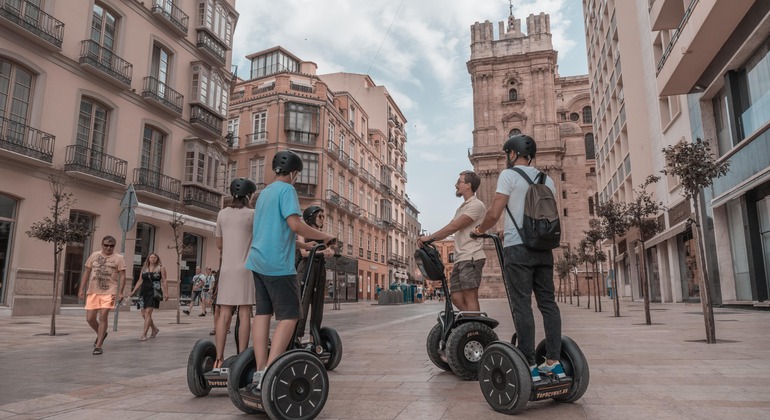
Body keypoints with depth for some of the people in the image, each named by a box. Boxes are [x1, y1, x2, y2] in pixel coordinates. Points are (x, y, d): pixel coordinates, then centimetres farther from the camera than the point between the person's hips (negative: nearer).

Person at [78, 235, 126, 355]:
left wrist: (119, 292, -10)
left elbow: (122, 276, -2)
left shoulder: (118, 258, 1)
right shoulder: (94, 255, 10)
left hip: (109, 292, -4)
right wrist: (81, 289, 7)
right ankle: (101, 334, 32)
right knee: (89, 318, 4)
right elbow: (86, 272, 13)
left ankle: (98, 346, 2)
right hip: (93, 291, 4)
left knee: (103, 317, -8)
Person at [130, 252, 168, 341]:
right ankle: (154, 329, 27)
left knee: (148, 312, -13)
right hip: (144, 292, 5)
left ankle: (144, 334, -9)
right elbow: (140, 281, 18)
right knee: (143, 314, 5)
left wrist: (166, 293, -7)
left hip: (154, 292, -5)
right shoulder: (144, 268, 15)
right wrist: (133, 291, 11)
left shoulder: (161, 268, 3)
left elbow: (164, 281, 0)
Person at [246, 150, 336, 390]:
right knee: (289, 316, -6)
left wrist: (300, 244, 33)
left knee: (262, 313, 8)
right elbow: (295, 225, -18)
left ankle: (260, 371, 8)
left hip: (258, 260, 9)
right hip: (278, 263, -9)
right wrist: (324, 237, -6)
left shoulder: (264, 192, 19)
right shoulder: (286, 190, -7)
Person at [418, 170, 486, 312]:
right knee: (456, 297, 5)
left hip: (471, 259, -9)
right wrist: (429, 240, 7)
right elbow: (450, 229, 18)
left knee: (470, 297, -10)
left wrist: (429, 237, -10)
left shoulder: (476, 205, -6)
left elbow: (453, 227, -13)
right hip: (460, 259, 9)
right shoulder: (461, 208, 25)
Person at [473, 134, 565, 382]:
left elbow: (494, 213, -10)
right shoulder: (547, 179, 16)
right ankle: (554, 362, 11)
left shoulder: (509, 175, -4)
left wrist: (480, 230, 8)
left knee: (522, 306, -5)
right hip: (543, 247, 7)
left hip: (518, 248, -6)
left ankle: (529, 366, -3)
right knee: (548, 303, 9)